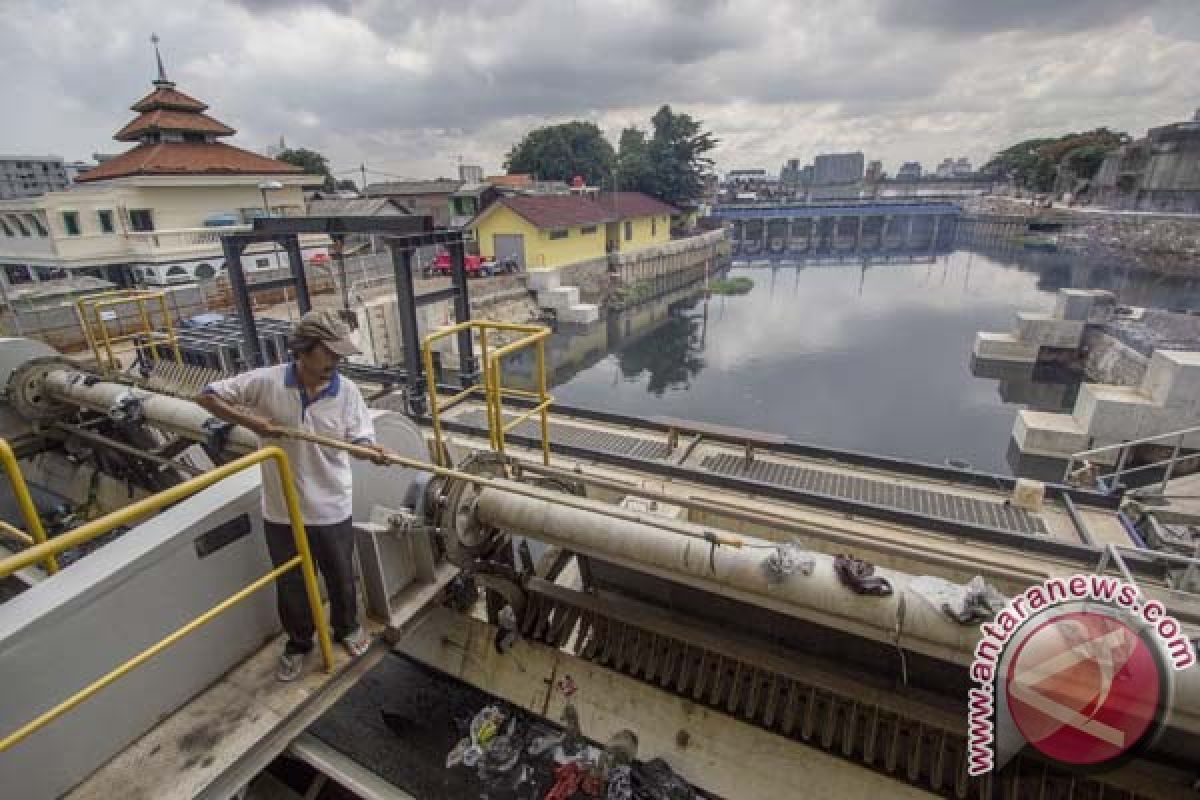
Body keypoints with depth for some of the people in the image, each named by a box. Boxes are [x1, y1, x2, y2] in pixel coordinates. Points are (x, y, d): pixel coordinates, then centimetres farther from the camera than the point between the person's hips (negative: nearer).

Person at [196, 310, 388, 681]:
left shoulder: (347, 391, -11)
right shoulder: (266, 382, -13)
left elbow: (360, 440, -12)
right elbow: (208, 396, -3)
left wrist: (373, 451, -36)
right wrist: (251, 422, -17)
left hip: (331, 509, 0)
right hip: (282, 510, 0)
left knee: (341, 577, 20)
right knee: (290, 584, 20)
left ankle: (347, 627, 48)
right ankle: (298, 642, 45)